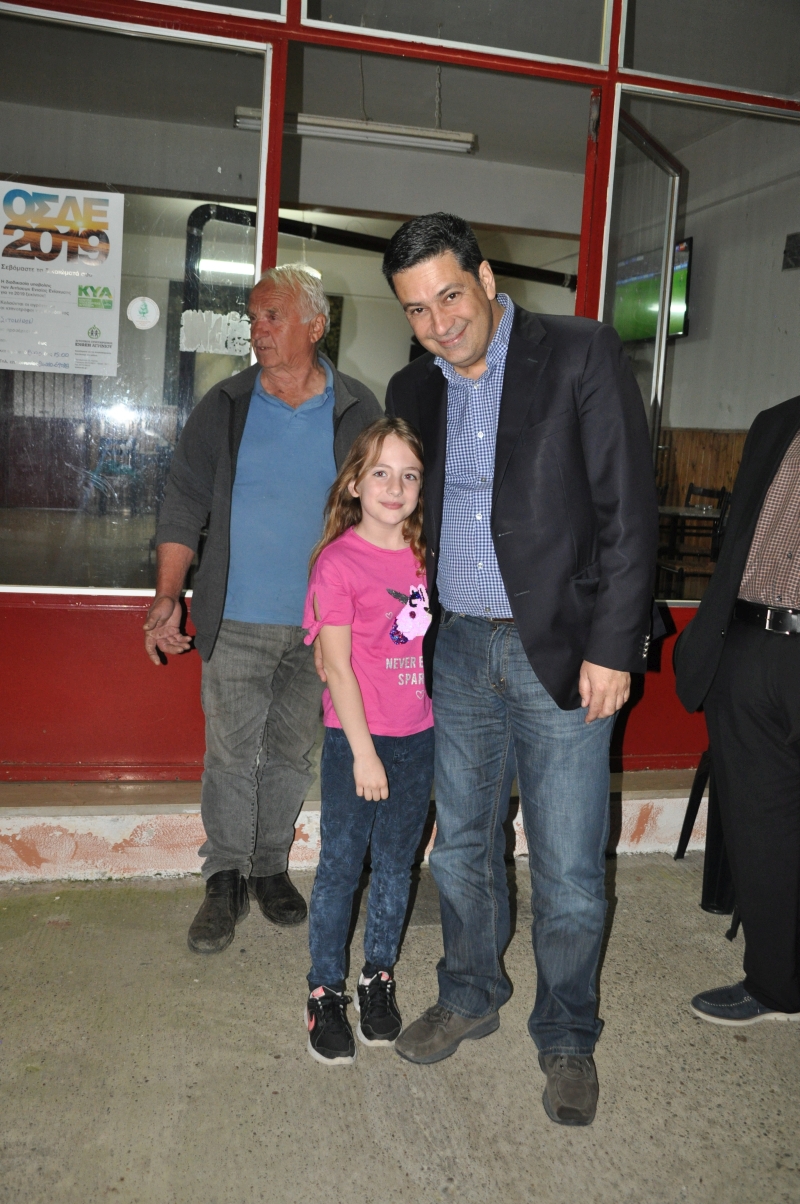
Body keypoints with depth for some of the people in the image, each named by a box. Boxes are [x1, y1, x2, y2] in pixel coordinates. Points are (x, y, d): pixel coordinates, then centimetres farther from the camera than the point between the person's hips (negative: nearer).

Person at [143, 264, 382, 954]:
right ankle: (226, 878, 19)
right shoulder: (223, 409, 2)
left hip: (320, 624, 0)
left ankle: (270, 866, 29)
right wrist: (168, 599, -7)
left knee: (291, 752, 11)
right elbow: (184, 510, 2)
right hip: (237, 619, 0)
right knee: (231, 751, 3)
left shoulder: (358, 413, 1)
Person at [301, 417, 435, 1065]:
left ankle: (378, 979, 31)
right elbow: (337, 664, -12)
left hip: (419, 737, 5)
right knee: (341, 865, 5)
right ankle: (326, 991, 21)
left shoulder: (424, 555, 6)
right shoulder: (339, 561, -9)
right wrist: (363, 751, -15)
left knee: (397, 863, 14)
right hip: (355, 739, -5)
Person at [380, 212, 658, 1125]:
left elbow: (628, 510, -9)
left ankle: (566, 1039, 26)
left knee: (568, 869, 3)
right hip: (457, 650, 5)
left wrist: (611, 647, -13)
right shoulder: (412, 391, 9)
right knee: (461, 846, 16)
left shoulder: (582, 355, -6)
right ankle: (470, 998, 38)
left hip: (561, 652, -4)